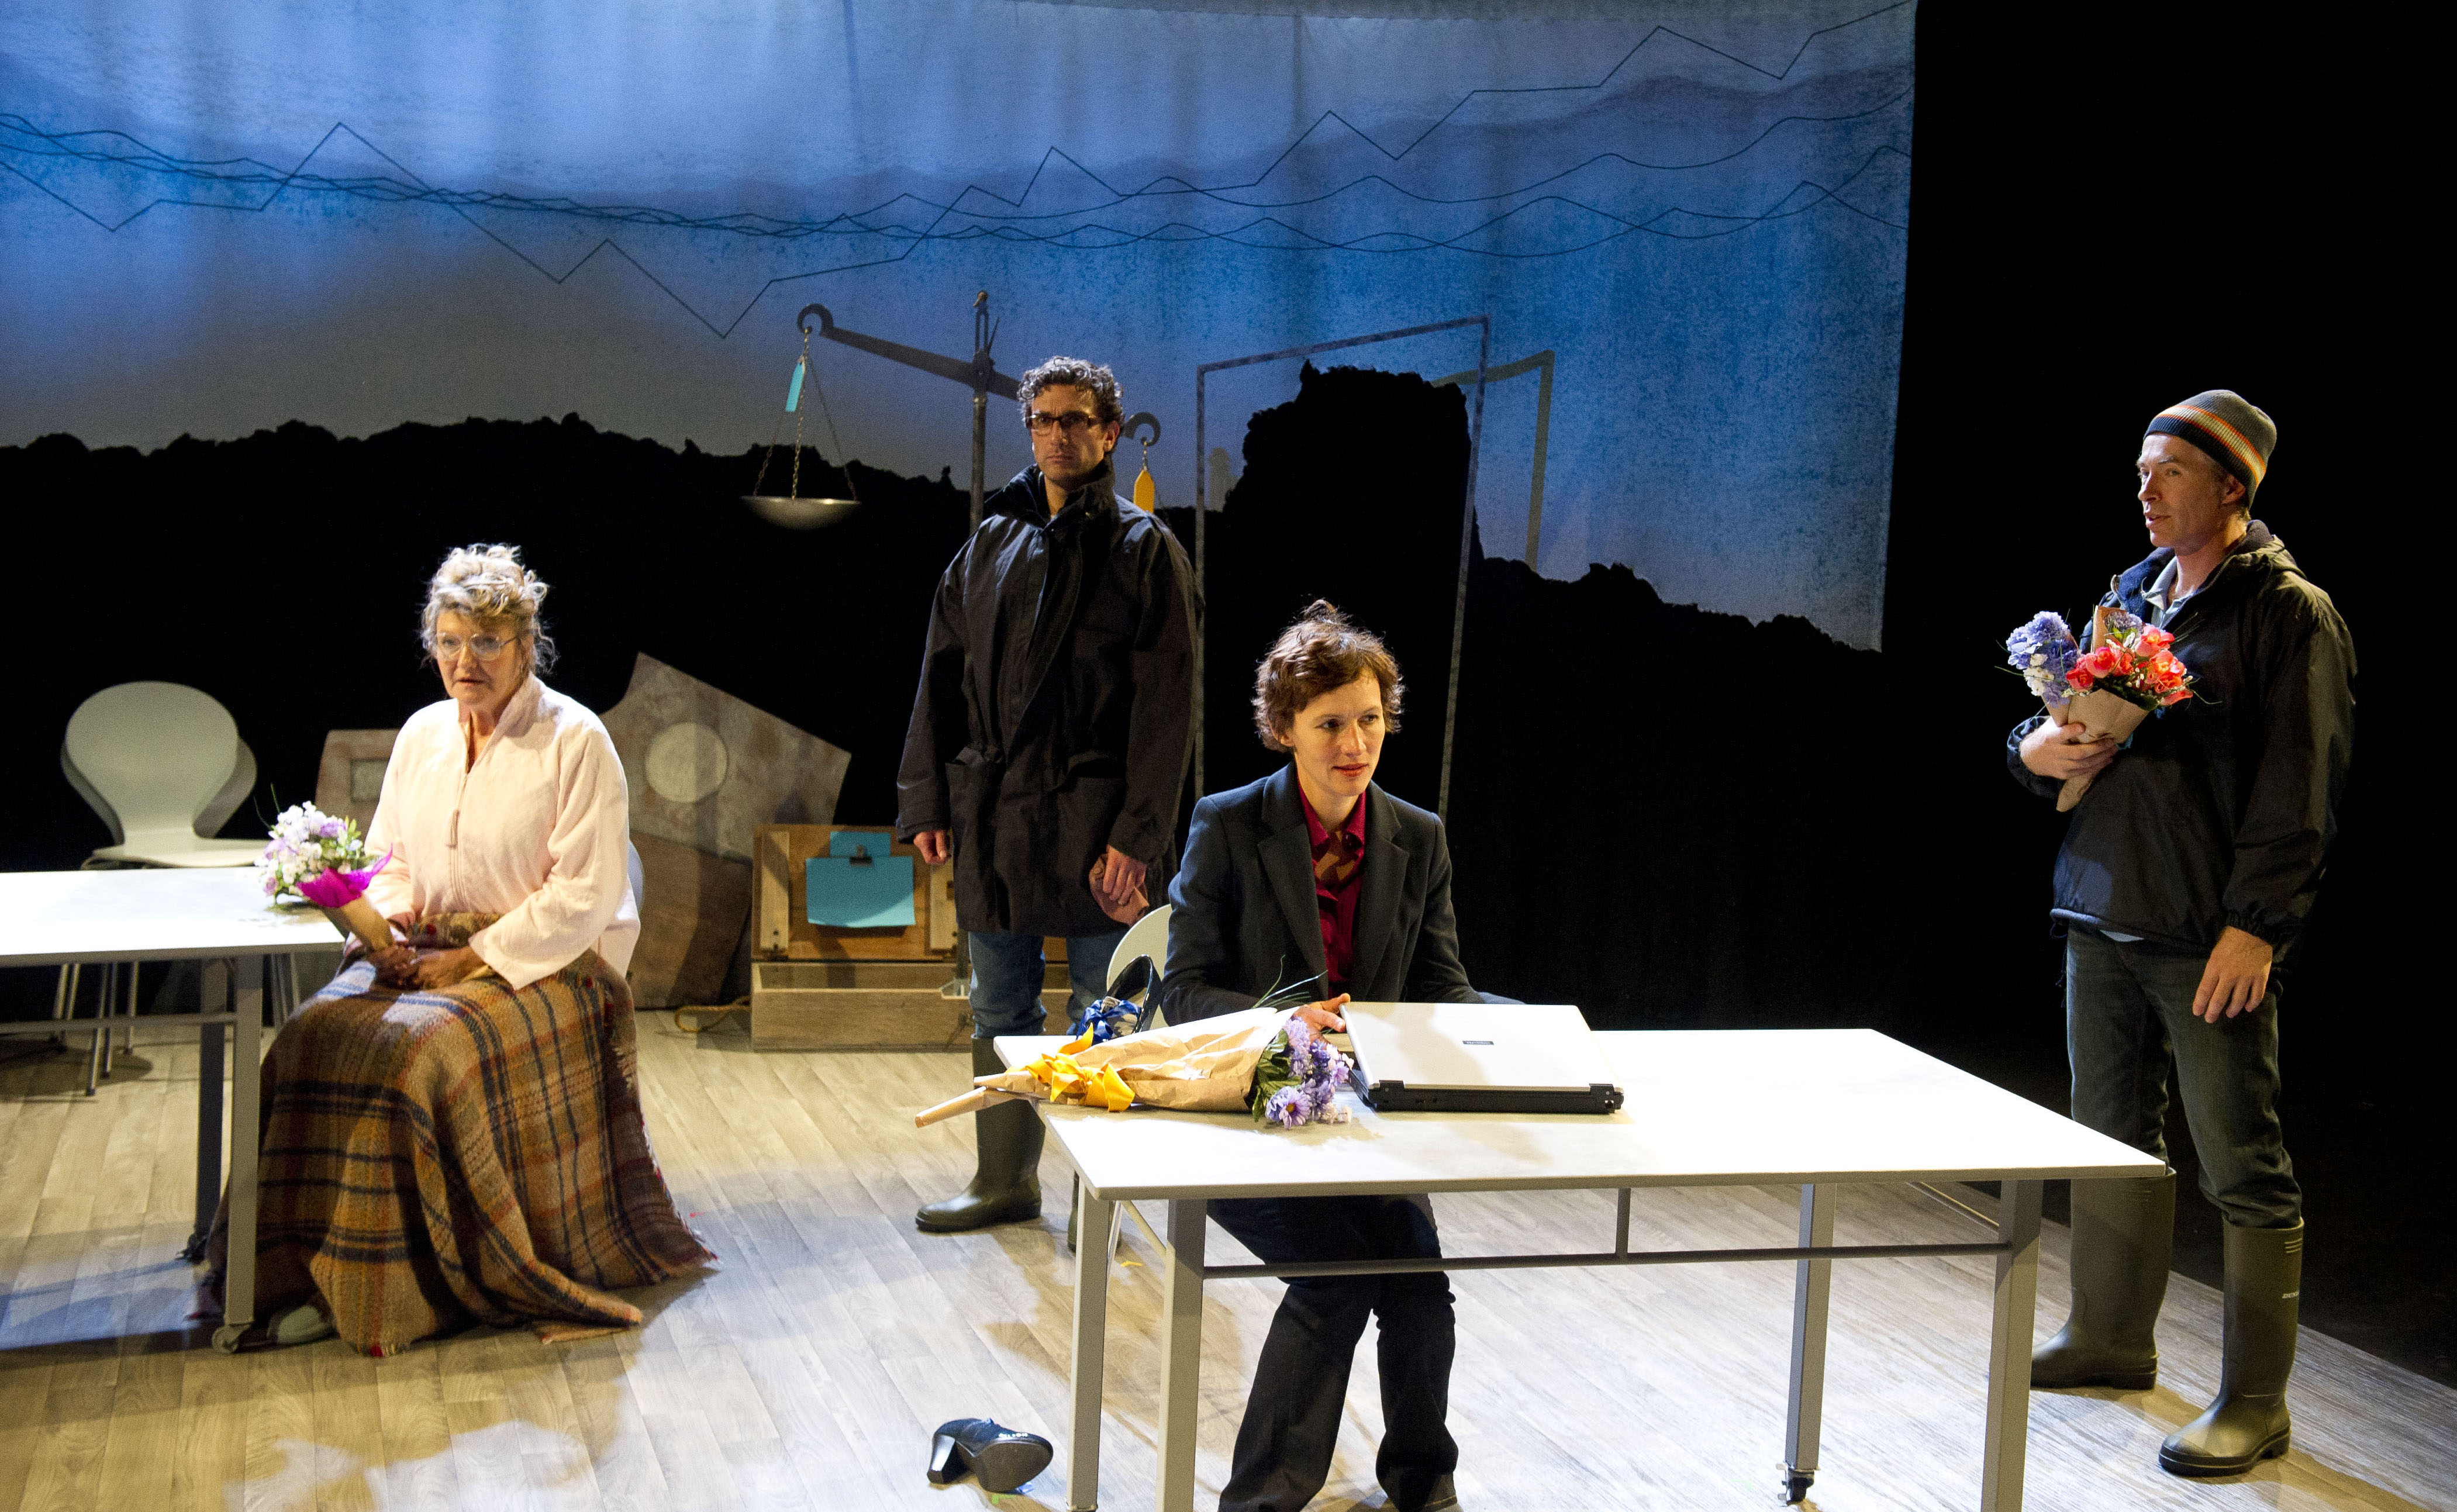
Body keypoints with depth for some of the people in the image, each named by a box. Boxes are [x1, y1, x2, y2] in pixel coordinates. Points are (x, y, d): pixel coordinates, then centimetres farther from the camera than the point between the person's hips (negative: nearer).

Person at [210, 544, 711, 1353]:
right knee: (316, 1036, -22)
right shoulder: (422, 734, 11)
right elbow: (388, 857, 19)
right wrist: (389, 927, -3)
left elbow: (584, 896, -14)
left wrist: (471, 958, -17)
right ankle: (325, 1274, -17)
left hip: (543, 962, -6)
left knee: (418, 1049, -32)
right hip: (425, 952, 6)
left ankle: (418, 1281, -20)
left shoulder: (575, 741, -8)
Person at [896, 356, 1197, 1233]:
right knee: (999, 1010, 12)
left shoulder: (1143, 549, -1)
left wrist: (1138, 834, -14)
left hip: (1096, 821, -5)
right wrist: (927, 805, 5)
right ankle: (1004, 1179, 24)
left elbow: (1166, 704, -7)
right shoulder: (992, 543, 12)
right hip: (992, 815, 5)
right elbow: (941, 678, 13)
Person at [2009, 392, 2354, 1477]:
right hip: (2101, 919, 7)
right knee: (2110, 1135, 16)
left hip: (2211, 940, -7)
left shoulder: (2289, 612, -7)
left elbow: (2300, 789, -12)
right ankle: (2110, 1339, 31)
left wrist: (2256, 927, -18)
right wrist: (2036, 748, -1)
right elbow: (2057, 723, 23)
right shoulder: (2128, 597, 14)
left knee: (2244, 1167, -2)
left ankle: (2254, 1403, 6)